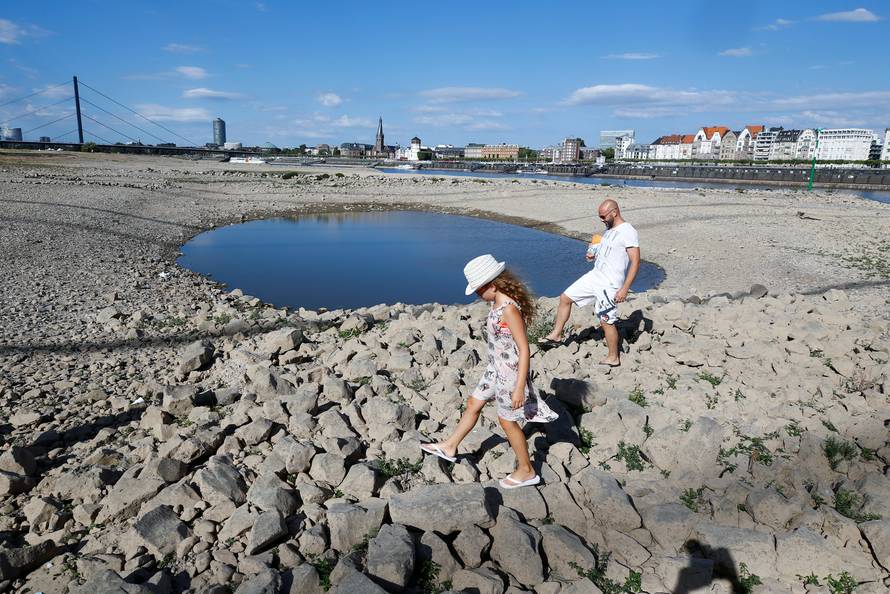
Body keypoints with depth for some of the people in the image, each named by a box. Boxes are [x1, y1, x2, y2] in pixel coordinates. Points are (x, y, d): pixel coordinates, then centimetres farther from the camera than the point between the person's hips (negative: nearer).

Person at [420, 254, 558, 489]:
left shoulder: (510, 309, -28)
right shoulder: (498, 302, 0)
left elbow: (524, 350, -26)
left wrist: (519, 388, -23)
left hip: (509, 373, -9)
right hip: (496, 369, 9)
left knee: (507, 421, 8)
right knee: (473, 404, 20)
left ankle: (526, 471, 28)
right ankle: (449, 447, 39)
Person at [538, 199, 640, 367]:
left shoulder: (628, 232, -16)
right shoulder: (609, 229, 12)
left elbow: (635, 262, -20)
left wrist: (624, 289, -24)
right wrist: (593, 255, 4)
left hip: (610, 284, -9)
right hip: (594, 276, 9)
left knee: (607, 321, -2)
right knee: (565, 298, 9)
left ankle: (613, 358, 16)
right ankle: (556, 336, 21)